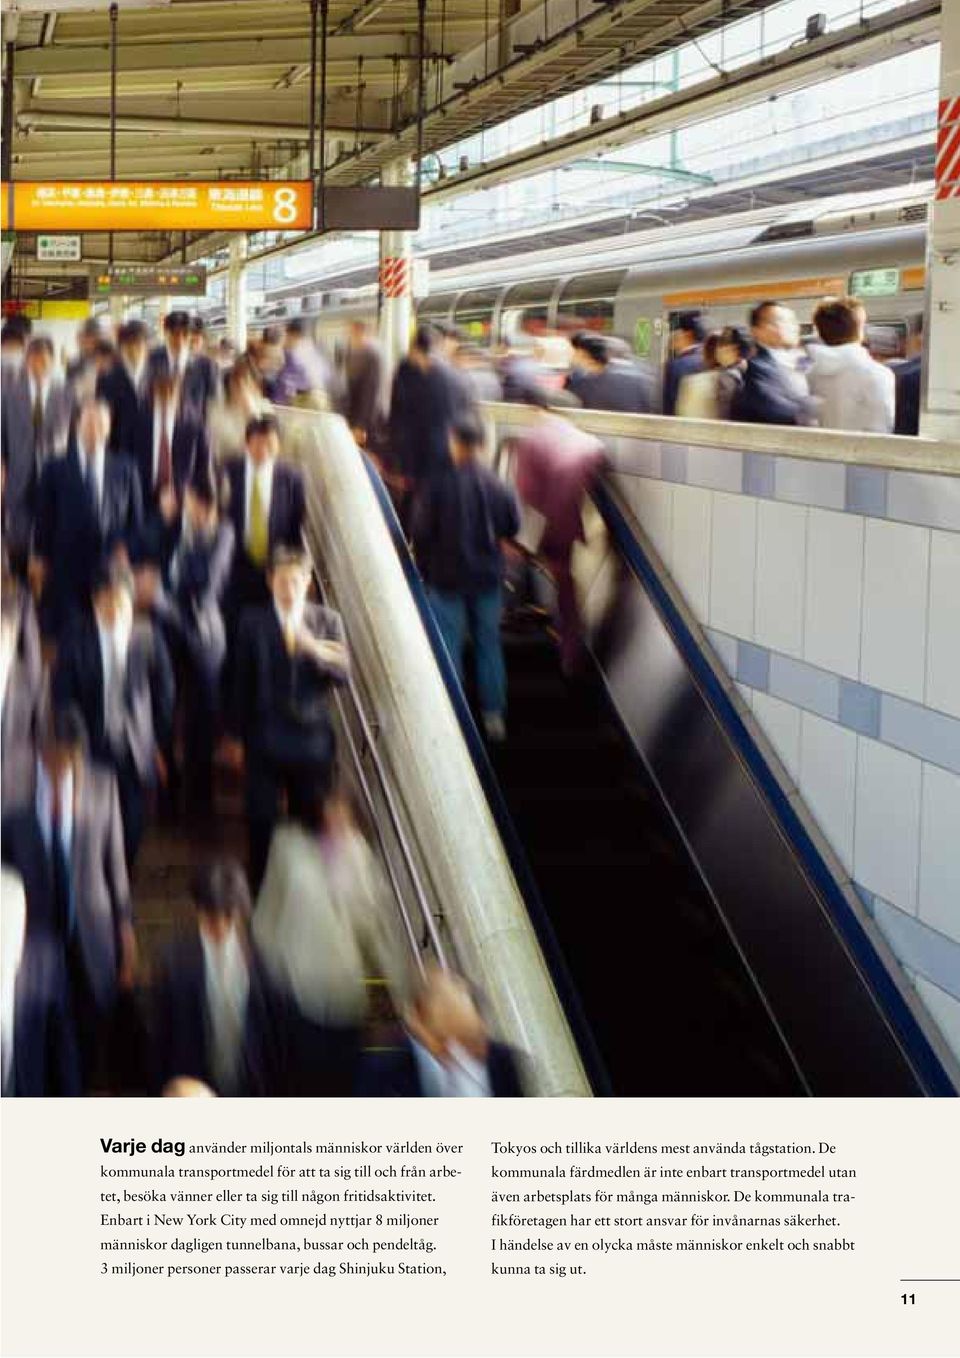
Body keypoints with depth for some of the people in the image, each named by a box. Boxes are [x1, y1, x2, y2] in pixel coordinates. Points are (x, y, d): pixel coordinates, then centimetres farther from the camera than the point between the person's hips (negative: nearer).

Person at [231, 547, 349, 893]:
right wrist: (239, 735, 5)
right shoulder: (253, 623, -1)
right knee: (262, 822, 3)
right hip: (265, 739, -1)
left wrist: (315, 649, -26)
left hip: (311, 738, 1)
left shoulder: (327, 621, 2)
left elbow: (344, 673, -8)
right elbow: (242, 683, 3)